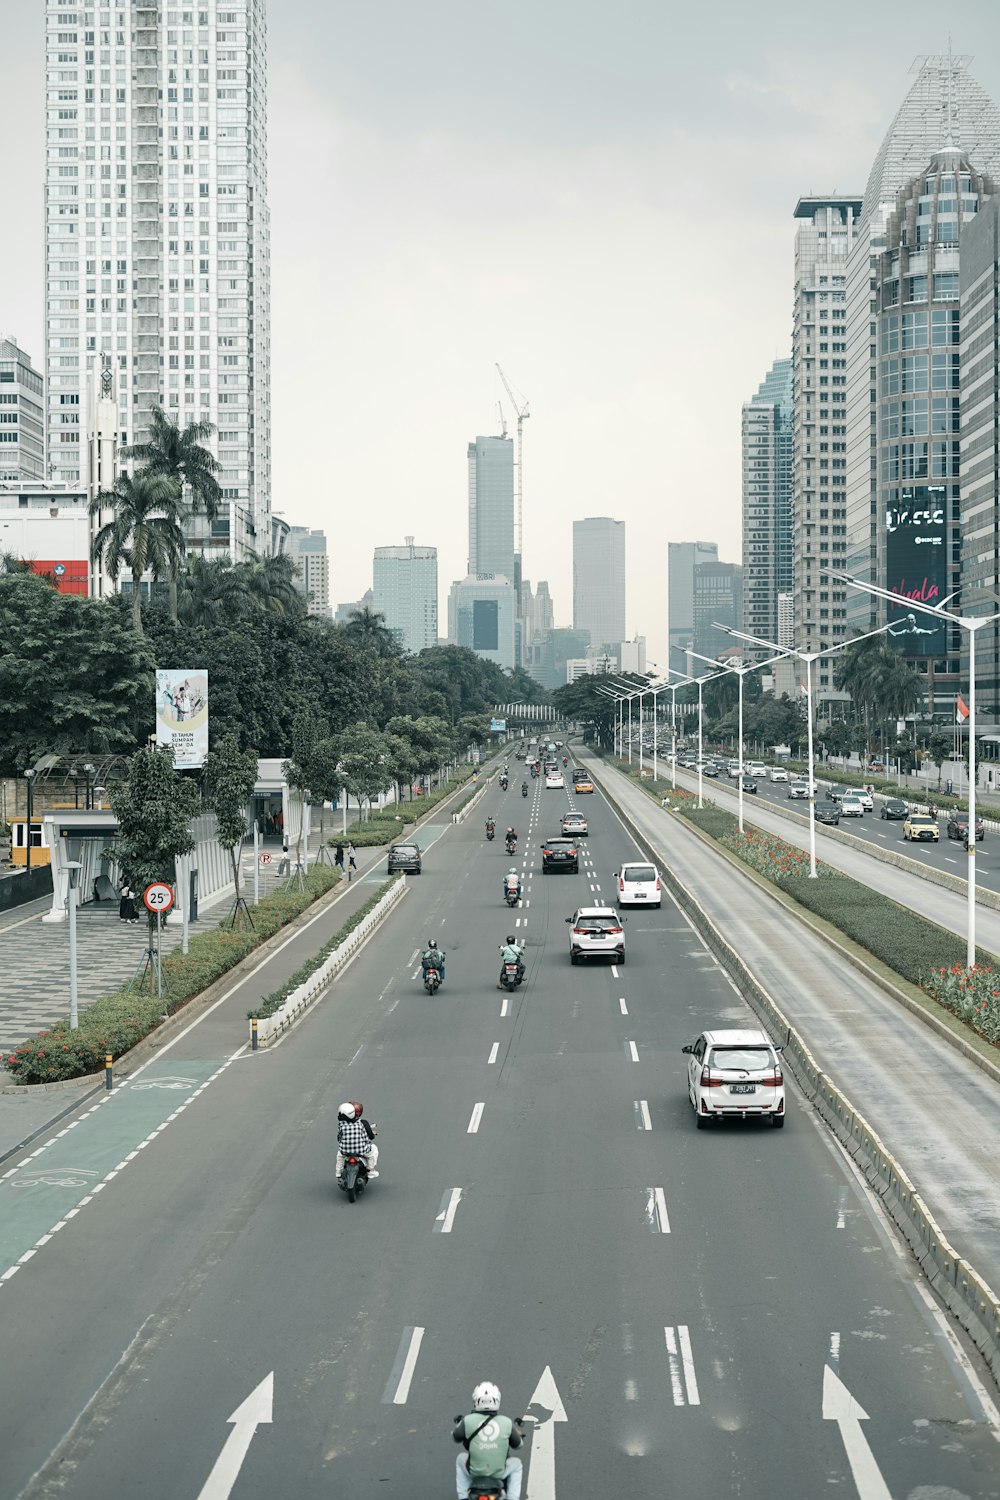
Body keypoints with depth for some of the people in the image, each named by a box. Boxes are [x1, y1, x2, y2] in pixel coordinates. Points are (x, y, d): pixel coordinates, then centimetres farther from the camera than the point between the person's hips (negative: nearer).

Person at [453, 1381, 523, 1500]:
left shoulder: (468, 1421, -14)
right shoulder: (507, 1423, -12)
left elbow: (456, 1437, 6)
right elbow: (517, 1444, 6)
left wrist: (459, 1424, 28)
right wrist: (516, 1428, 26)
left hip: (474, 1471, 1)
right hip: (499, 1472, -1)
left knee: (460, 1459, 34)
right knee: (516, 1464, 31)